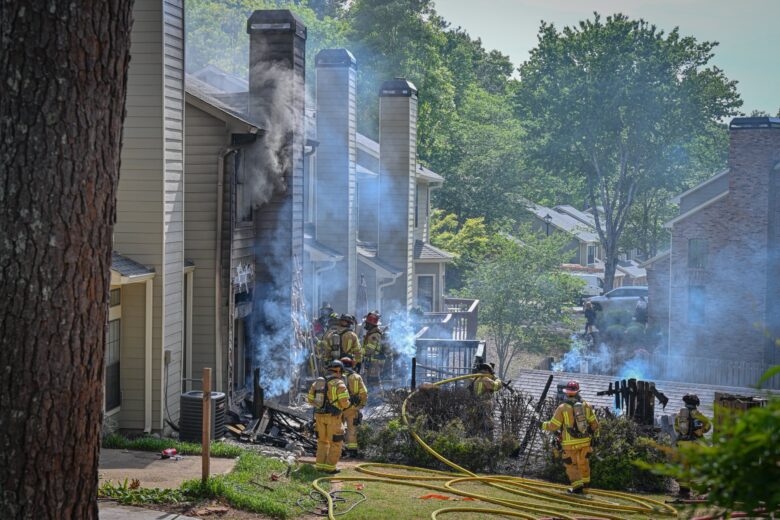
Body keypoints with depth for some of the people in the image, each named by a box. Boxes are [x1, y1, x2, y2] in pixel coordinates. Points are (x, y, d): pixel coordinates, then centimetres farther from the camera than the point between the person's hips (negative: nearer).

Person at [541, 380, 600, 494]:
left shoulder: (562, 408, -12)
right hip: (585, 440, 4)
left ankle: (577, 487, -3)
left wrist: (543, 425, 8)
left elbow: (553, 425, -9)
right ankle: (585, 485, 31)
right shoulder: (586, 406, 0)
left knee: (571, 465, 7)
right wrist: (595, 433, 19)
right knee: (583, 463, 20)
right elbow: (594, 423, 4)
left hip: (571, 443, -4)